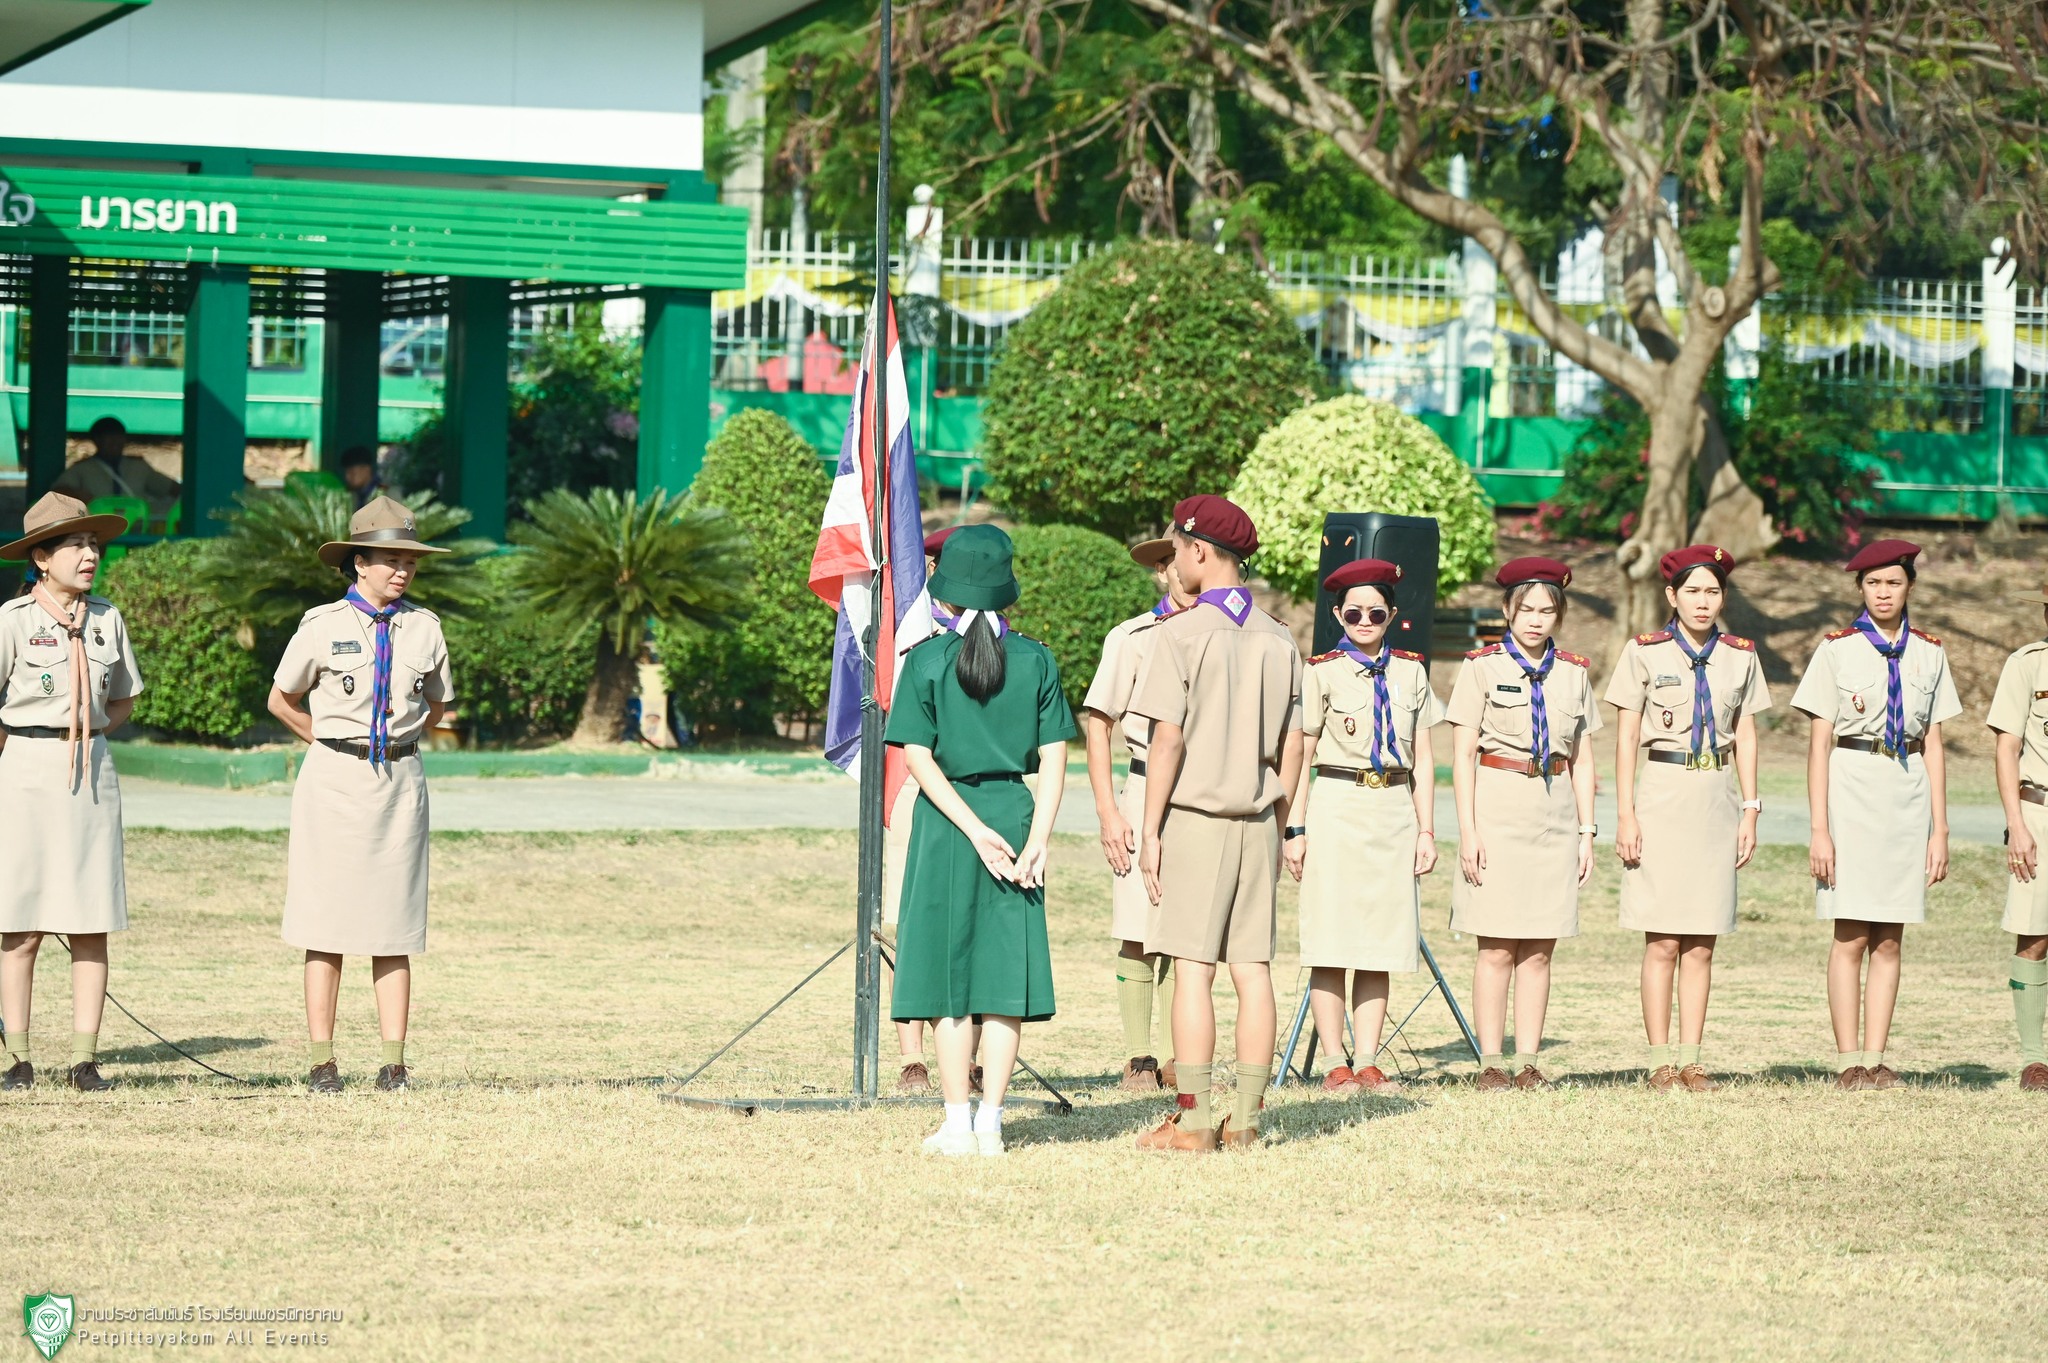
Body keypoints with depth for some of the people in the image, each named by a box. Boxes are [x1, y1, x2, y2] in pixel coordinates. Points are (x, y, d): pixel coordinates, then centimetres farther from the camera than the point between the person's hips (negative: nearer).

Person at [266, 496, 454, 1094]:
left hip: (399, 780, 2)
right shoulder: (323, 626, -2)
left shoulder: (424, 628, 6)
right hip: (334, 781, -2)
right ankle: (323, 1062, 1)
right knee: (328, 923, -2)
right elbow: (282, 700, 10)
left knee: (394, 929, 2)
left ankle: (394, 1062, 2)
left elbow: (437, 706, 21)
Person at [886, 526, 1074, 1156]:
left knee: (948, 971, 3)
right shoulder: (1035, 660, 2)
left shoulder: (928, 660, -4)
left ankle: (957, 1125, 2)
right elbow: (1053, 759, -2)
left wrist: (976, 832, -10)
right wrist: (1036, 840, -5)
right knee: (1004, 973, 5)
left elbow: (919, 759, -9)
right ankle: (990, 1123, 4)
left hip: (946, 820, -2)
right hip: (1015, 813, 2)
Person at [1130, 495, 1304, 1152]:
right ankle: (1246, 1117, 7)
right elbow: (1292, 748, 10)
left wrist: (1149, 832, -8)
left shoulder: (1182, 634, -10)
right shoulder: (1279, 641, 8)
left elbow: (1168, 740, -12)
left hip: (1193, 818, -5)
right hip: (1256, 820, 5)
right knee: (1252, 968, 5)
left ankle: (1192, 1118, -6)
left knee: (1192, 969, -4)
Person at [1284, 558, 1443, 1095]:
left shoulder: (1410, 672, 11)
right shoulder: (1322, 672, 0)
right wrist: (1294, 829, -7)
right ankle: (1336, 1067, 0)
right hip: (1337, 809, -3)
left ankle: (1367, 1063, 8)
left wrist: (1426, 829, 6)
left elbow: (1423, 758, 12)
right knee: (1333, 943, -4)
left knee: (1382, 947, 4)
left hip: (1394, 811, 3)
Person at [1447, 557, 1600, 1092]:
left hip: (1555, 809, 4)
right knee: (1497, 948, -4)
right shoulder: (1482, 666, -1)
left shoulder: (1574, 672, 11)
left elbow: (1582, 759, 14)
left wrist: (1586, 832, 9)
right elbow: (1463, 753, -3)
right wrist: (1467, 830, -10)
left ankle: (1527, 1063, 7)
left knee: (1539, 948, 4)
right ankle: (1491, 1064, 0)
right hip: (1498, 805, -4)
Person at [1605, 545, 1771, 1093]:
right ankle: (1660, 1063, 1)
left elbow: (1746, 737, 13)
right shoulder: (1645, 653, -2)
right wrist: (1626, 816, -7)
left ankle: (1690, 1060, 8)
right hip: (1662, 795, -3)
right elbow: (1626, 738, -1)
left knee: (1701, 945, 4)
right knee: (1663, 941, -3)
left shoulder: (1740, 656, 8)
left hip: (1715, 798, 3)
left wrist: (1750, 810, 6)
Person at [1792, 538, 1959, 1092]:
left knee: (1889, 940, 4)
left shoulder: (1929, 653, 9)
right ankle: (1848, 1061, 0)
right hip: (1852, 791, -3)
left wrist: (1940, 831, 7)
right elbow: (1819, 743, -2)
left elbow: (1933, 746, 11)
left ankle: (1876, 1057, 7)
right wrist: (1820, 829, -8)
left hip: (1908, 792, 3)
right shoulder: (1837, 650, 0)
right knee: (1852, 936, -4)